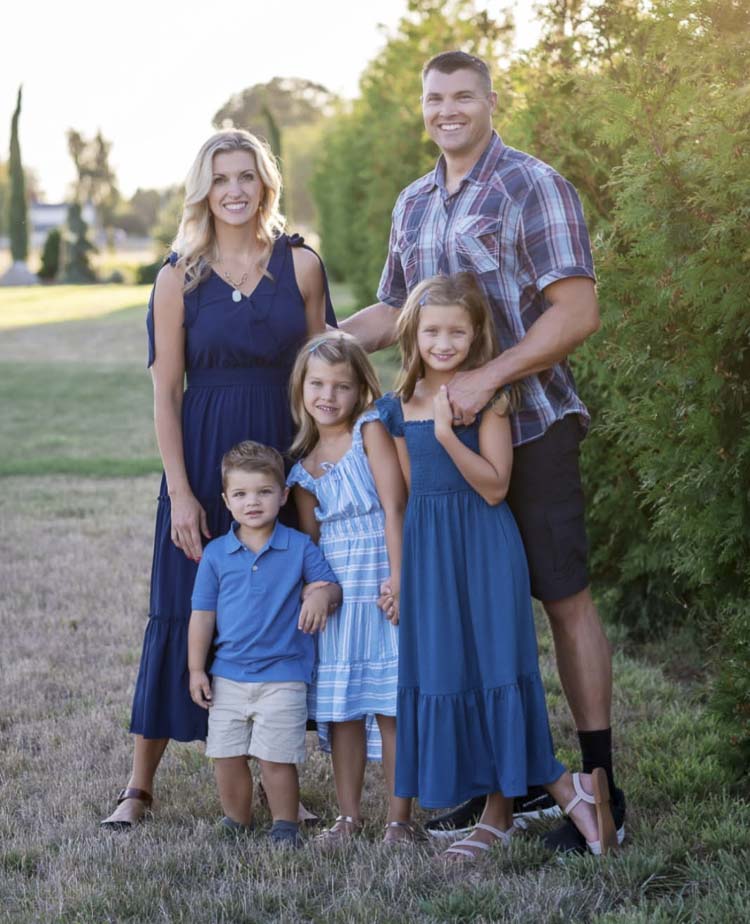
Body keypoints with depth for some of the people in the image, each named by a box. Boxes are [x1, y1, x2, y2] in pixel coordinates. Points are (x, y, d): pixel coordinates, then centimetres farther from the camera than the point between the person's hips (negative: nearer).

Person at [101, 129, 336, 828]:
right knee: (183, 613, 1)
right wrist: (180, 493, -9)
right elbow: (166, 392, -2)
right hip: (203, 459, -1)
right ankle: (139, 784, 11)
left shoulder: (300, 265, 3)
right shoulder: (180, 278, -1)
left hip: (285, 454, 2)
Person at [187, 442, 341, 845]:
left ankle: (284, 826, 15)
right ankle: (236, 824, 24)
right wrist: (196, 669, 3)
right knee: (227, 758, 8)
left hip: (282, 678, -2)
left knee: (277, 759, -2)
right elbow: (202, 613, 5)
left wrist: (322, 595, -23)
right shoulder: (216, 554, 1)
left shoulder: (299, 547, -2)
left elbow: (330, 584, 2)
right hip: (227, 676, 3)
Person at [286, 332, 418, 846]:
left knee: (391, 706, -3)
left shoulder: (371, 429, -4)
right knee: (340, 708, 9)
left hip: (382, 588, -5)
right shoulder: (304, 466, 11)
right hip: (335, 594, 5)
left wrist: (397, 577, -17)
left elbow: (394, 505, -11)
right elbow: (310, 538, 13)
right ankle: (349, 817, 19)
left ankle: (399, 819, 6)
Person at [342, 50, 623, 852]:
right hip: (447, 428, 7)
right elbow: (393, 311, 24)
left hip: (531, 425, -7)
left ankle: (600, 790, 6)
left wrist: (488, 377, -24)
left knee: (564, 599, -2)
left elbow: (577, 312, -16)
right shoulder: (413, 204, 13)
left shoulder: (534, 187, -8)